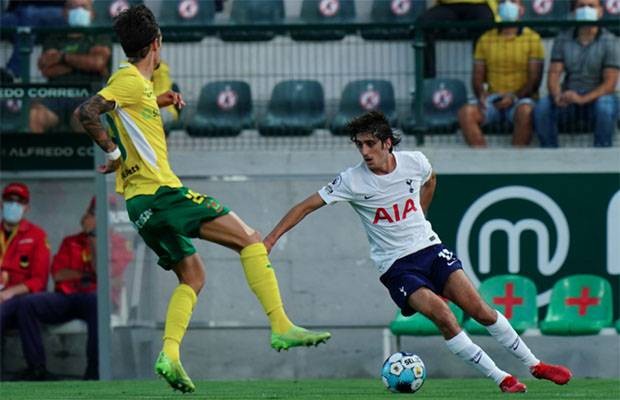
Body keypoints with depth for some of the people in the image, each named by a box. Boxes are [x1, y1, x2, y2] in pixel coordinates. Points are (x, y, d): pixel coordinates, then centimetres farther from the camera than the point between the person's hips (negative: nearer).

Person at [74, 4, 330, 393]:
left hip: (141, 204, 10)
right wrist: (115, 152, -15)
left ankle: (169, 354, 0)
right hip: (162, 191, -10)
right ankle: (281, 327, -14)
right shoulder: (131, 80, -10)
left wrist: (157, 103, 22)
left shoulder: (130, 81, 17)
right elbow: (87, 111, -22)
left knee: (193, 277, 18)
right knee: (250, 239, -7)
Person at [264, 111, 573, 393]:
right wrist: (270, 239, -17)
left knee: (480, 310, -8)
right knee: (441, 315, -24)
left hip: (430, 249, 3)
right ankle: (500, 379, -15)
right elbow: (307, 206, -11)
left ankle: (535, 365, 9)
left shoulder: (414, 162, -5)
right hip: (396, 265, -3)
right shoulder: (352, 180, -14)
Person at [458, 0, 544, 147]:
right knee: (466, 112, -26)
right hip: (492, 100, 3)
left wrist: (514, 97, -19)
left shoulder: (532, 38, 3)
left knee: (525, 111, -38)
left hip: (521, 99, -3)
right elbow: (477, 76, 13)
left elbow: (535, 79, -3)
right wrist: (481, 95, -9)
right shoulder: (485, 39, 14)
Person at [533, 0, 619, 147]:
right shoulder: (562, 40, 7)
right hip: (568, 100, 3)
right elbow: (553, 74, 0)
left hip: (596, 98, -3)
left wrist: (582, 99, -27)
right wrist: (557, 96, -23)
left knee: (605, 107, -37)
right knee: (542, 106, -26)